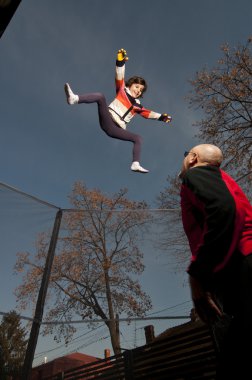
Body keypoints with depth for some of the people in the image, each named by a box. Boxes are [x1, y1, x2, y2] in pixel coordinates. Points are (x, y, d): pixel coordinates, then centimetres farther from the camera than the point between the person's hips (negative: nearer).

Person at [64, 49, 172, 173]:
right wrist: (120, 61, -11)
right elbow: (119, 77, 3)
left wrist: (162, 116, 22)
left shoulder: (137, 105, 24)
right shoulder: (122, 91, 15)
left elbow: (148, 113, 29)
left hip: (117, 129, 4)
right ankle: (74, 98, -42)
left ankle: (136, 164, -15)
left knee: (138, 139, -7)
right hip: (107, 121, -3)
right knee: (100, 96, -24)